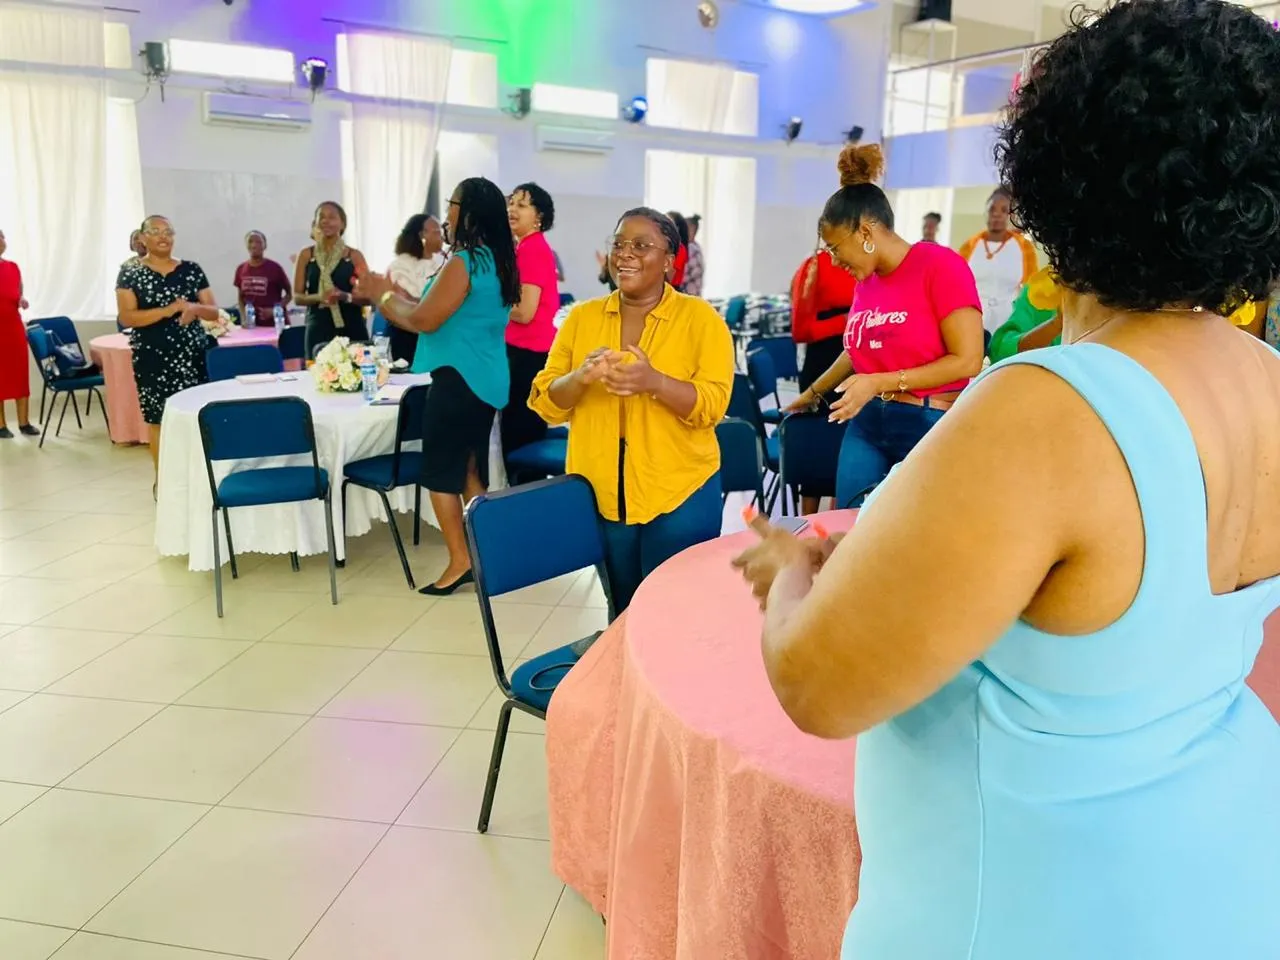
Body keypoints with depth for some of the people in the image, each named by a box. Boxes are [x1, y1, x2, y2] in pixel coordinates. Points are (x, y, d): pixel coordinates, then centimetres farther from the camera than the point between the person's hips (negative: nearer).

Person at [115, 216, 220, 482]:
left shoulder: (191, 269, 8)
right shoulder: (130, 273, 1)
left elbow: (214, 312, 7)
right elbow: (126, 317, -9)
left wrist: (194, 308, -15)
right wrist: (168, 310, -20)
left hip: (193, 354, 2)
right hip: (153, 357, -2)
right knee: (159, 419, 1)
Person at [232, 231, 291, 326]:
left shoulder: (275, 268, -6)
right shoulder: (241, 269, 7)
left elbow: (289, 294, 1)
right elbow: (240, 297, 16)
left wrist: (274, 310, -12)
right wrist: (243, 317, 0)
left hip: (273, 323, -4)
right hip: (250, 324, 4)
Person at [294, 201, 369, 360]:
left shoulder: (354, 255, 5)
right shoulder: (306, 255, 8)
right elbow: (298, 297, 6)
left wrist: (346, 296, -16)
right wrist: (318, 297, -14)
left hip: (351, 329, 0)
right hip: (318, 329, 1)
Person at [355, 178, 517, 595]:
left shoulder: (464, 262, -15)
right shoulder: (499, 262, 13)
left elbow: (426, 320, -15)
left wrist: (384, 295, 2)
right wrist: (392, 296, 21)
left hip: (458, 379, -9)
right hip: (487, 380, 9)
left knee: (440, 471, 0)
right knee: (471, 470, 14)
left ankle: (459, 560, 1)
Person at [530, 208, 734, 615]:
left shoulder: (700, 317, -3)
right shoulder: (582, 317, 5)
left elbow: (713, 405, -12)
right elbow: (546, 403, 2)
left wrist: (654, 382, -29)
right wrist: (581, 377, -19)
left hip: (680, 493, -3)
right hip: (600, 493, 3)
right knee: (622, 613, 17)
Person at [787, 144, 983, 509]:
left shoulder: (940, 264, -10)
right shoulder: (865, 280, 8)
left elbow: (968, 361, -15)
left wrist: (881, 383, -16)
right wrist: (813, 392, 34)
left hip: (931, 428, -6)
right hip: (866, 426, 6)